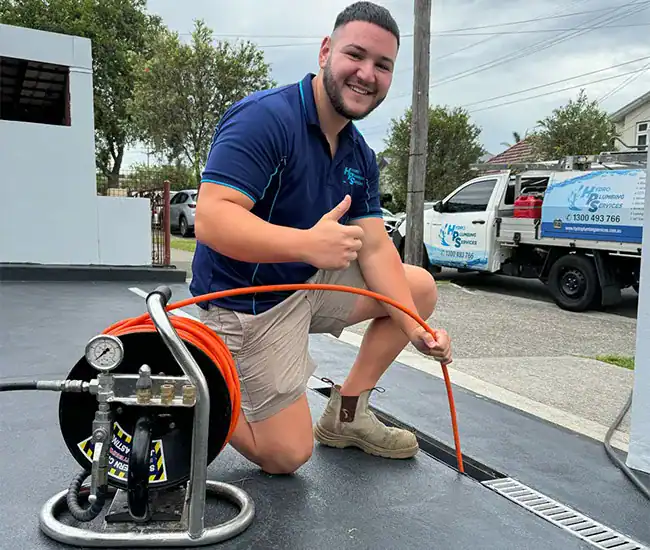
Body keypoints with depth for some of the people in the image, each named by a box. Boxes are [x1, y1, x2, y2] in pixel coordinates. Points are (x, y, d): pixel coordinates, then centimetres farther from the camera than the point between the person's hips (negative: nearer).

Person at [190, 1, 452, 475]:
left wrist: (414, 328, -14)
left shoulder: (359, 155, 4)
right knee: (287, 456, -2)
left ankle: (346, 413, 16)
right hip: (249, 304, -8)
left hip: (311, 283, 8)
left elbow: (375, 247, -1)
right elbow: (210, 219, -32)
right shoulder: (265, 117, -23)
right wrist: (307, 244, -47)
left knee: (421, 287, 8)